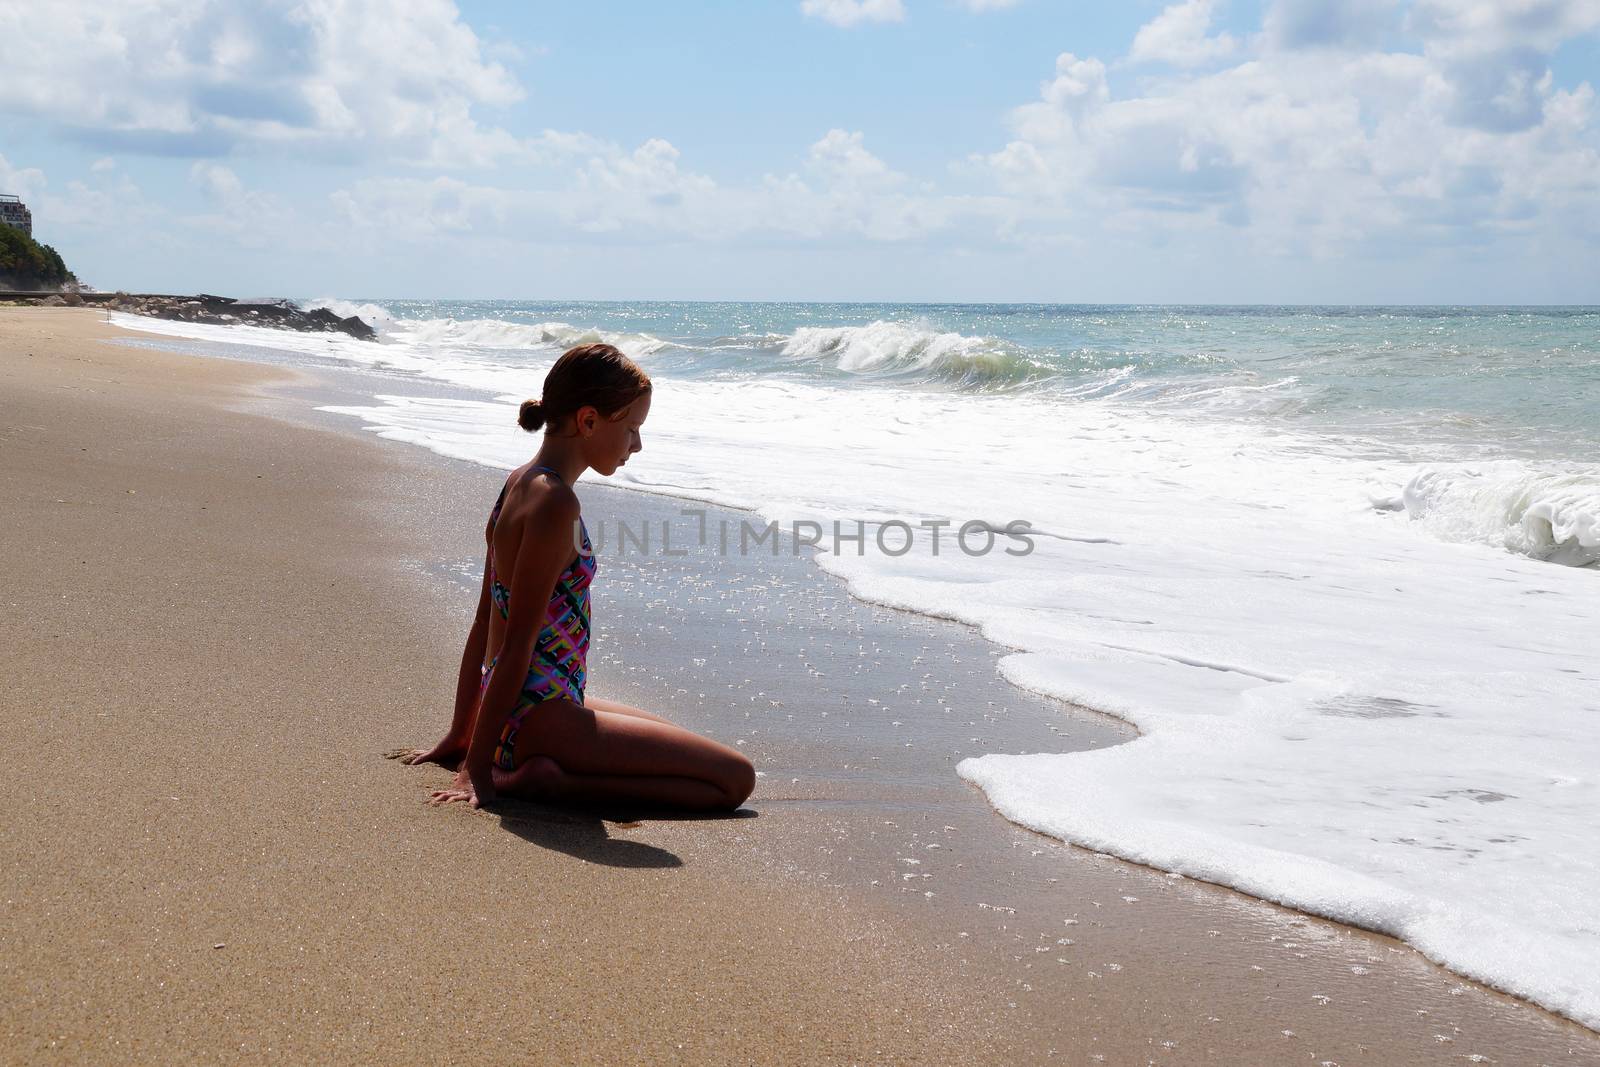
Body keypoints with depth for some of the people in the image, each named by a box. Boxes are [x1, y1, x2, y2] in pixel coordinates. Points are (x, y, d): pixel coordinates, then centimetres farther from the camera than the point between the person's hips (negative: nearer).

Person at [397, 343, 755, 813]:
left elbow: (485, 623, 15)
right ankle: (553, 781, -10)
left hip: (515, 715, 10)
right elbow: (517, 644, -20)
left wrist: (460, 735, 20)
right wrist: (477, 767, -17)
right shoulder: (555, 502, -20)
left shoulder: (521, 483, 10)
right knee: (735, 778, -7)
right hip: (543, 719, -10)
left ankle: (537, 772, 12)